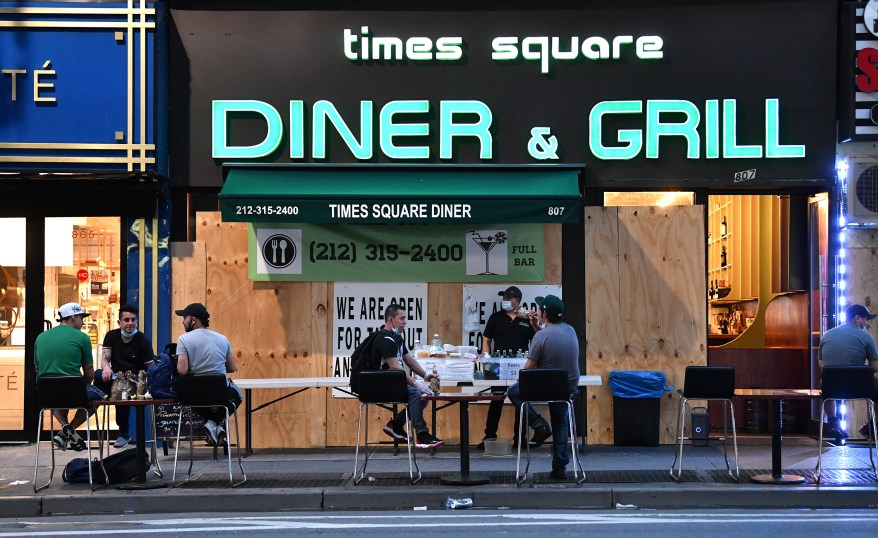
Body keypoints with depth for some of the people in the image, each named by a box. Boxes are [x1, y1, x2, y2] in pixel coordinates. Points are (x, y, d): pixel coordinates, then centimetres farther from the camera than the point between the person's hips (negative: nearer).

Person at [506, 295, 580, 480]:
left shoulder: (542, 336, -20)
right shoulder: (570, 330, 0)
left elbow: (528, 368, -14)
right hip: (570, 388, 6)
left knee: (513, 392, 19)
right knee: (560, 425, 25)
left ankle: (537, 422, 6)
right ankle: (559, 468, 23)